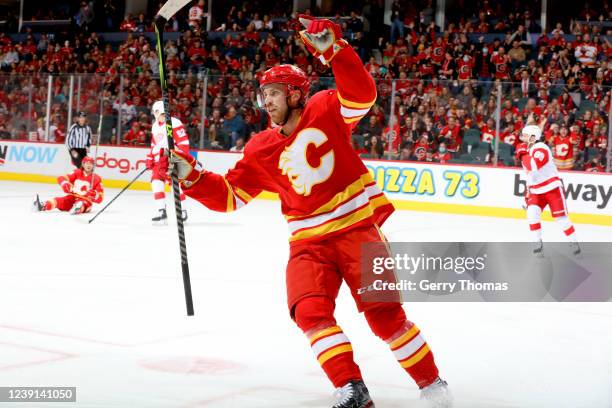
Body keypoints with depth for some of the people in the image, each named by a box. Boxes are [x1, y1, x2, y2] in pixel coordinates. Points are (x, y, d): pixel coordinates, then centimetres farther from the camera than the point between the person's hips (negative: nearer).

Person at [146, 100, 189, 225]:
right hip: (160, 158, 8)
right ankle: (161, 211, 0)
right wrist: (150, 158, 17)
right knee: (156, 182, -3)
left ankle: (182, 210, 0)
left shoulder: (174, 123, -10)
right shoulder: (155, 126, 16)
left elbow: (183, 142, -15)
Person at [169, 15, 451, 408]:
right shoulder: (260, 150, 9)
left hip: (358, 226, -4)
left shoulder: (324, 110, -2)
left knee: (383, 312, -11)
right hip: (308, 240, 4)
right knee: (310, 311, -19)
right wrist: (192, 176, -5)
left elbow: (362, 95, -21)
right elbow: (228, 195, 11)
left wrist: (333, 50, -35)